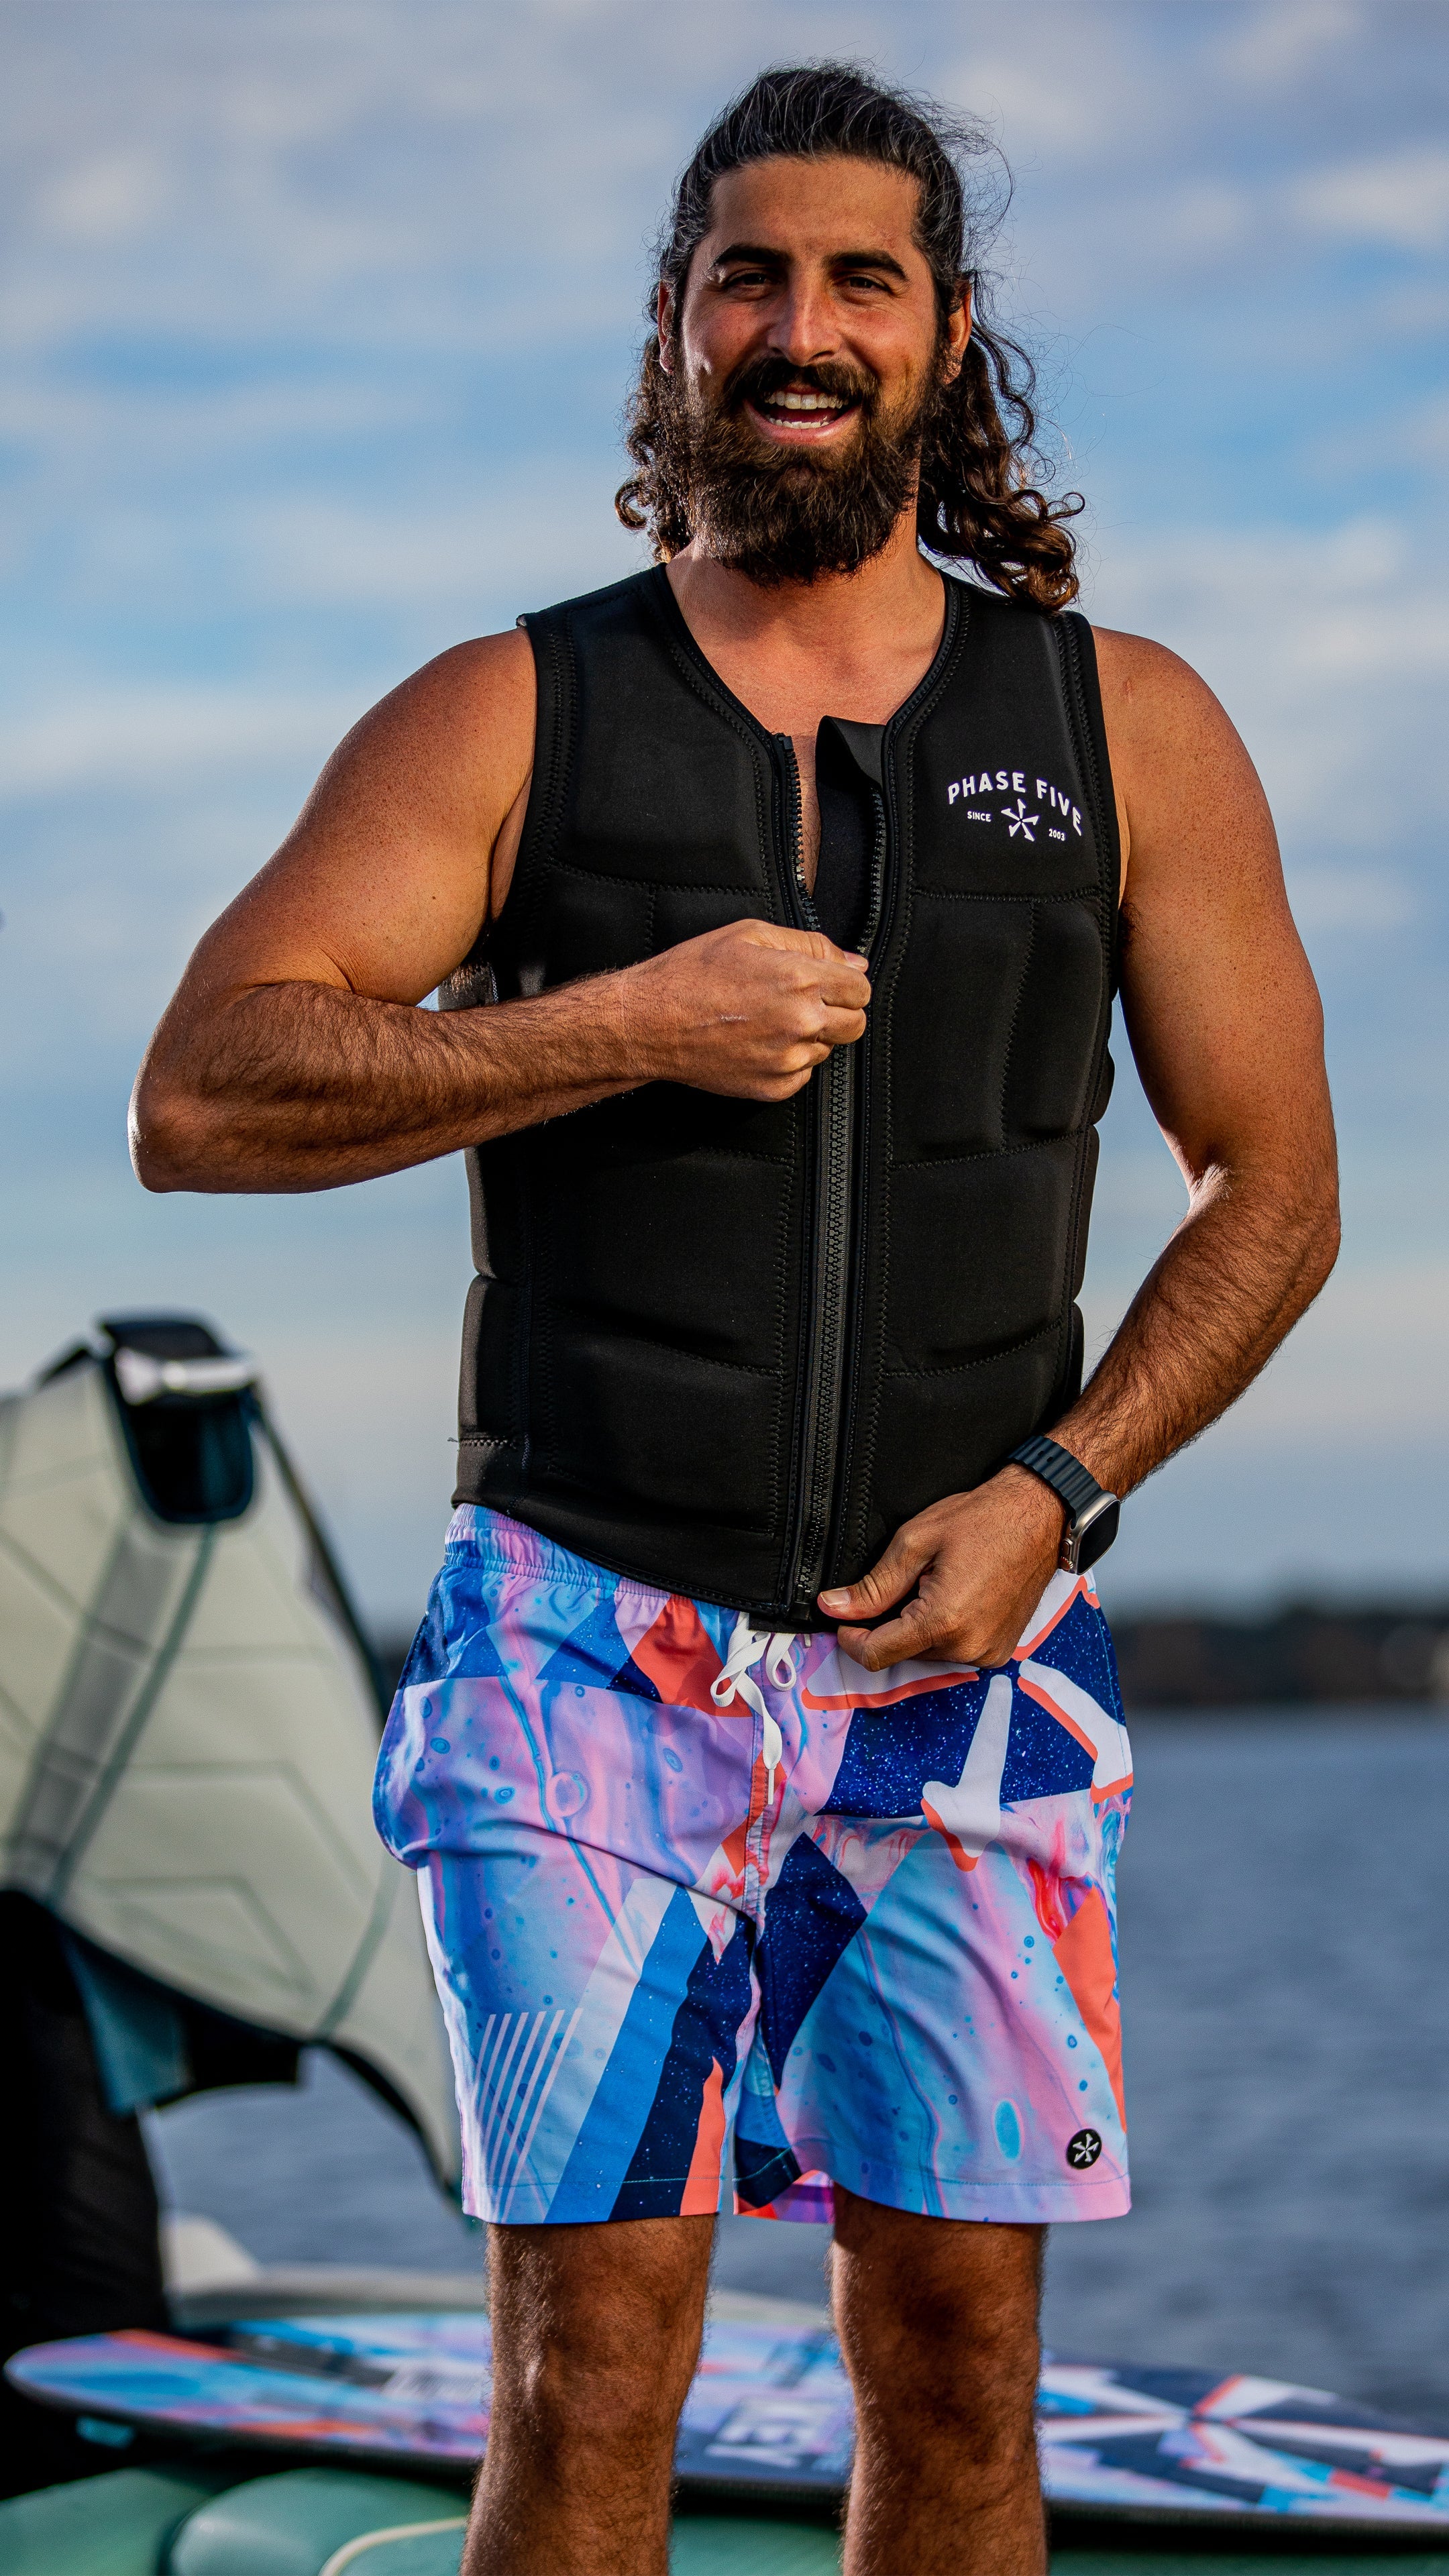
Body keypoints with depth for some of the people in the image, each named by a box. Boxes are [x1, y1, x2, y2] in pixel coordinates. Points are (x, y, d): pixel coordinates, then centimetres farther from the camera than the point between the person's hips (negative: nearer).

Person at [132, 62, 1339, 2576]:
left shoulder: (1127, 732, 8)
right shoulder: (512, 716, 4)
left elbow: (1272, 1182, 11)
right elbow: (199, 1095, -6)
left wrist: (1054, 1486, -3)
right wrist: (622, 1023, -16)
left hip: (964, 1654, 2)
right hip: (588, 1642, -1)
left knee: (957, 2359, 3)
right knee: (593, 2366, -5)